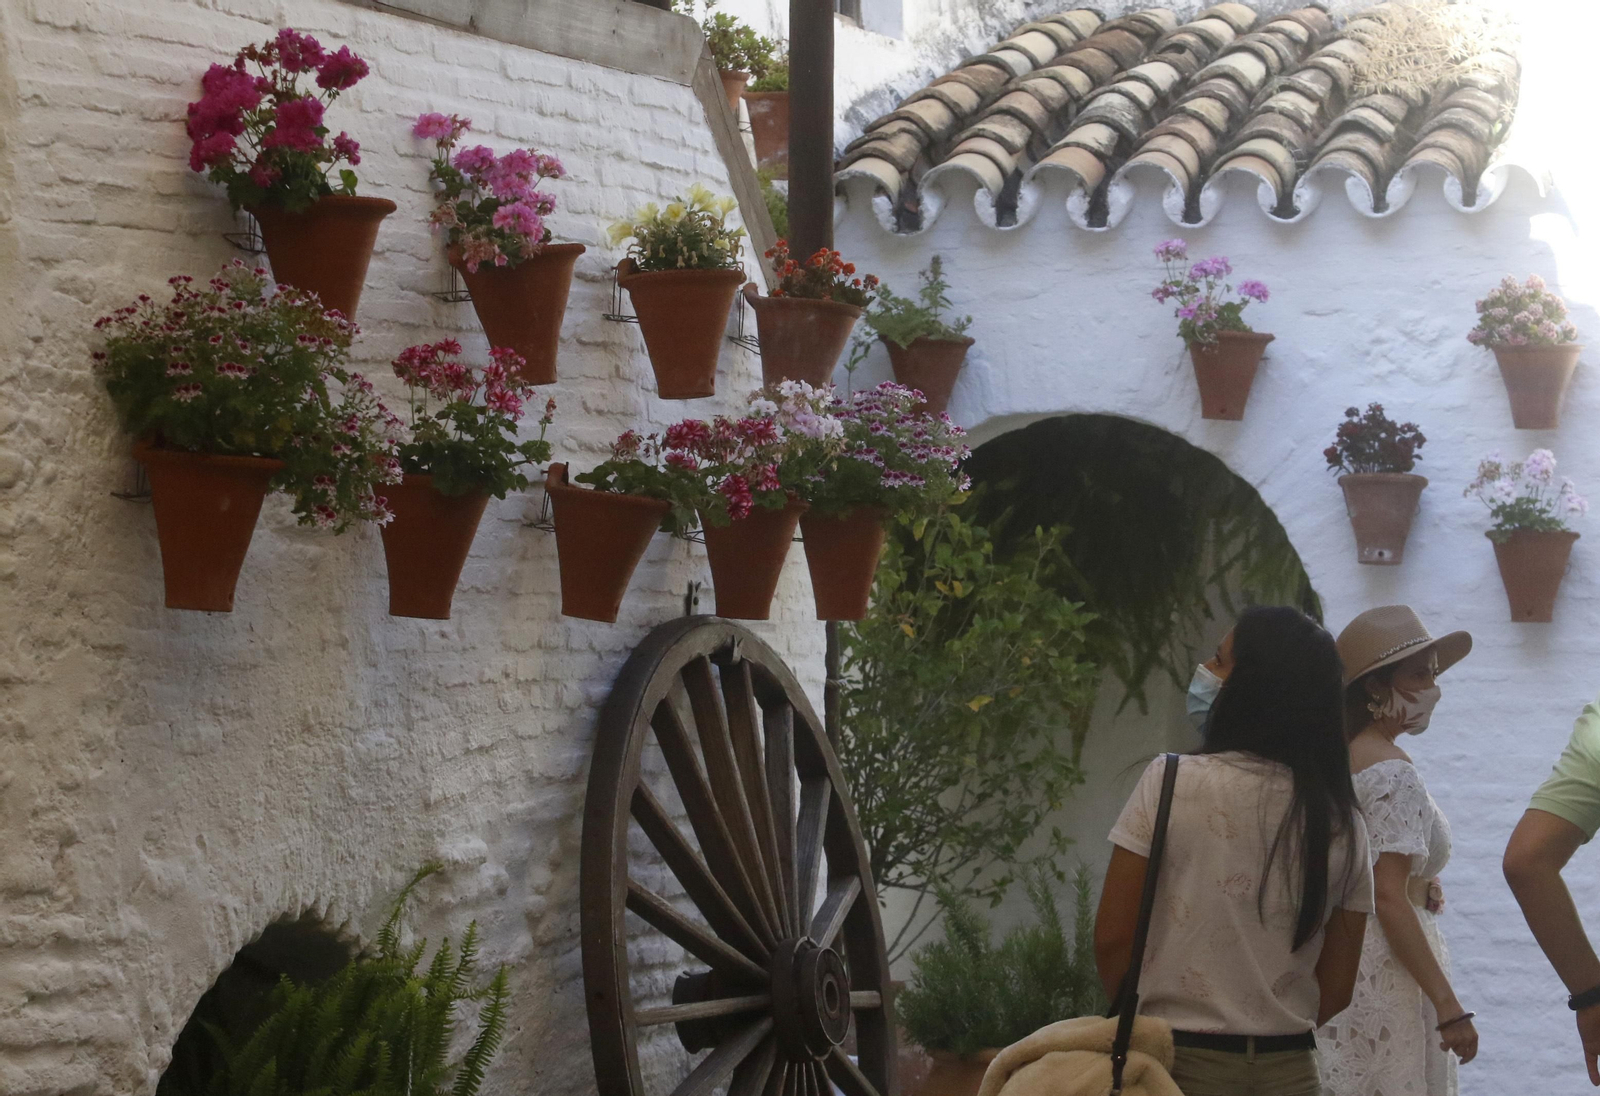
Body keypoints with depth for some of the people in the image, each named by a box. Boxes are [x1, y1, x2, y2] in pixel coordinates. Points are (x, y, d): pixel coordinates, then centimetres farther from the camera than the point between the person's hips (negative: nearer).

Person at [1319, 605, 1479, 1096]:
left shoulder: (1339, 758, 10)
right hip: (1387, 972, -9)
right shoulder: (1393, 771, -16)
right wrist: (1449, 1007, -21)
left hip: (1340, 959, 9)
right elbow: (1390, 899, -21)